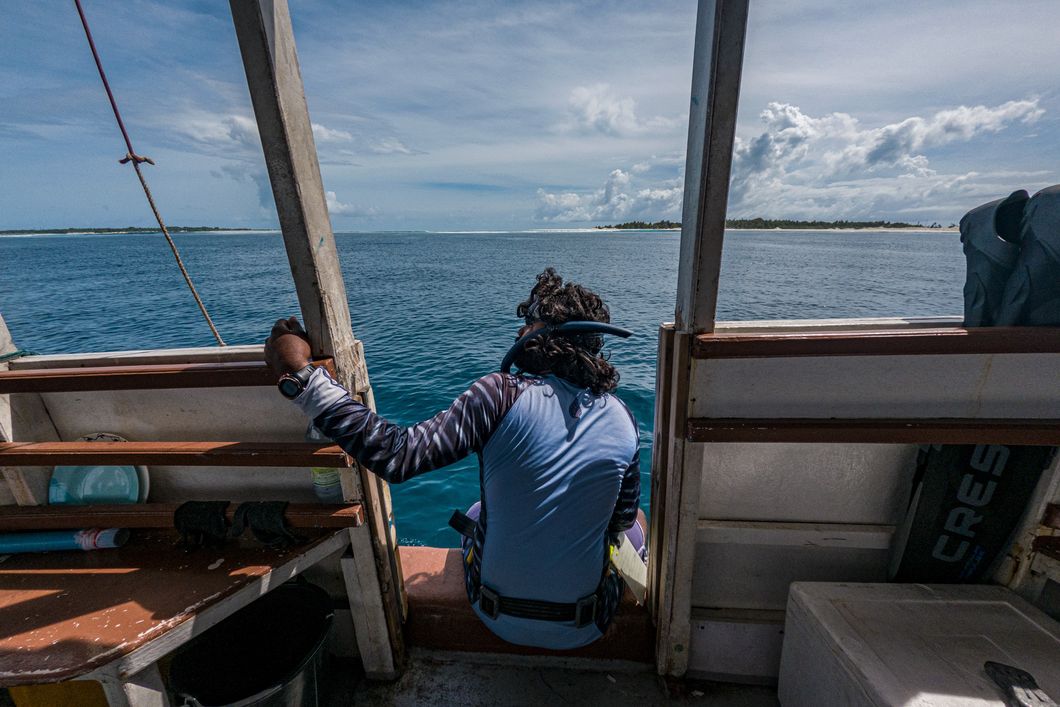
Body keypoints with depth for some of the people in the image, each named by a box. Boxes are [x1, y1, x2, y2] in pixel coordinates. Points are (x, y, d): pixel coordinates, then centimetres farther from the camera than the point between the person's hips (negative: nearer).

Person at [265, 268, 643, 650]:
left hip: (496, 619, -1)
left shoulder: (502, 394, -26)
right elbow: (623, 518, 0)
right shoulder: (623, 420, -13)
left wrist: (298, 375, -23)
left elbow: (397, 455, -30)